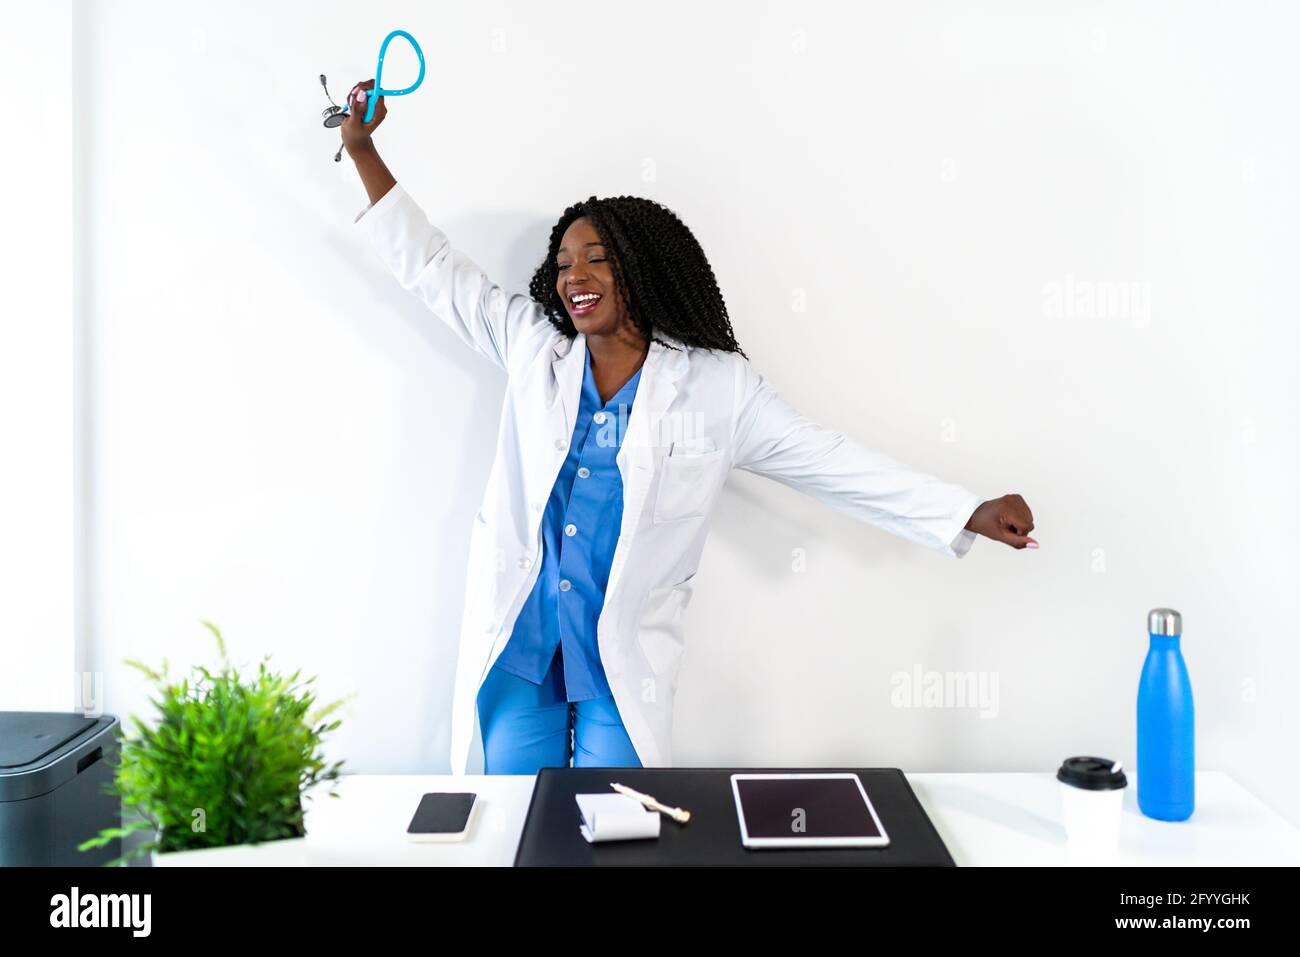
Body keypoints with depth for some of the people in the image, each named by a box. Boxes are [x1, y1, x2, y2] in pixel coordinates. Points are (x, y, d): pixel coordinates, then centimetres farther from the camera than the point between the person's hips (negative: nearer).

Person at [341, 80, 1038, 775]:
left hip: (624, 663, -2)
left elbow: (828, 461, -3)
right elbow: (435, 268, 9)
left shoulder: (717, 386, -4)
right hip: (514, 644, 2)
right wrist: (364, 149, 5)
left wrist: (972, 514, -7)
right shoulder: (532, 347, 3)